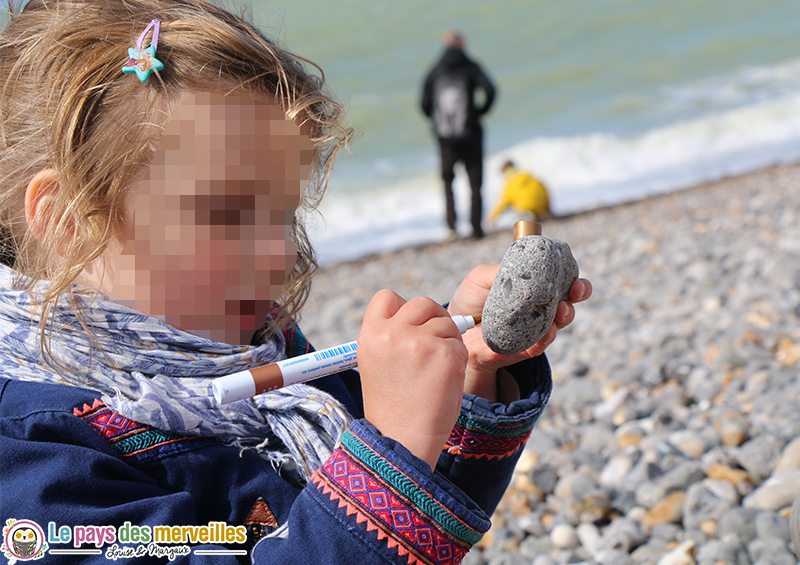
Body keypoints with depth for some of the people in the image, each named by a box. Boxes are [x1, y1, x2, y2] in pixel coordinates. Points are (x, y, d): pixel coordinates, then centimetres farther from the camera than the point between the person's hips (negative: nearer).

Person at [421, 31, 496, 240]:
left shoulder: (434, 72, 7)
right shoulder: (470, 67, 0)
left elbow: (425, 105, 1)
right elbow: (489, 90, -15)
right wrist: (480, 111, 0)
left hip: (444, 135, 2)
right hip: (469, 134, -2)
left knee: (447, 179, 15)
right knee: (475, 181, 8)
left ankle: (451, 225, 1)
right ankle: (476, 227, 5)